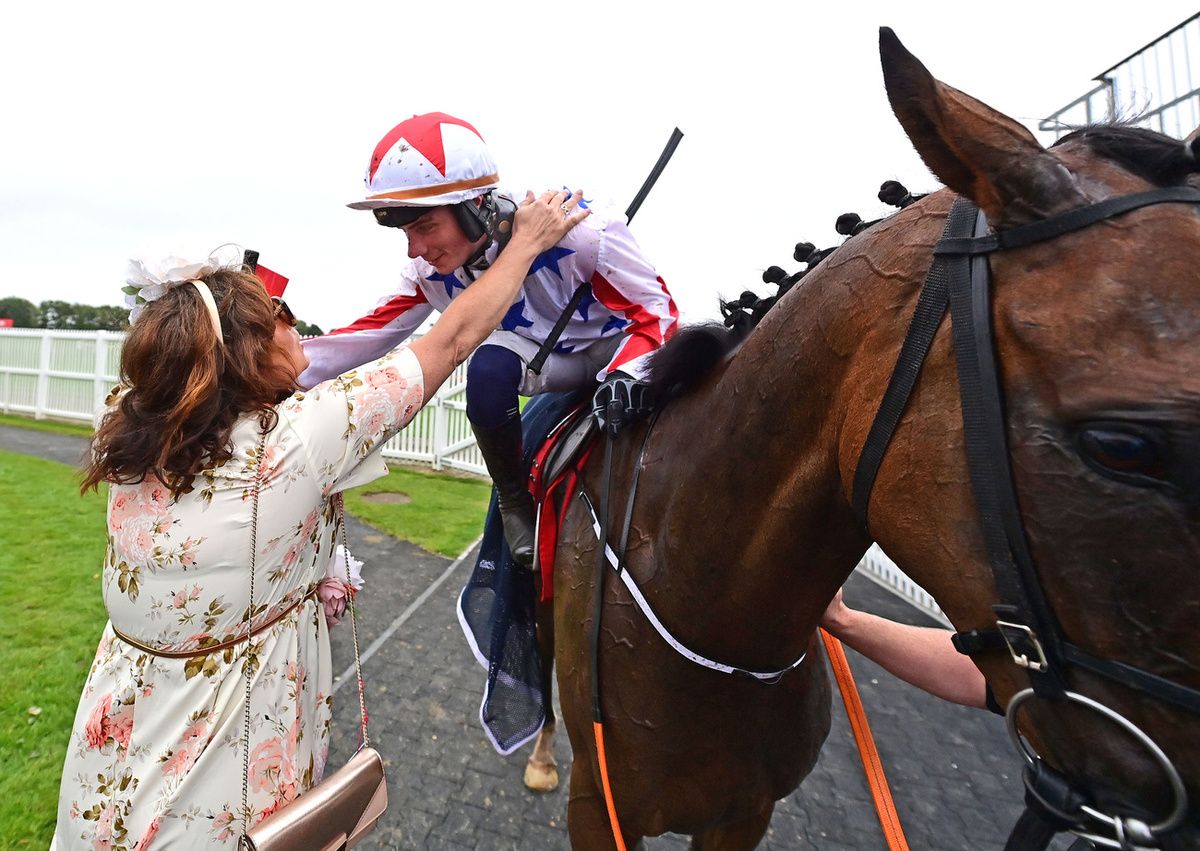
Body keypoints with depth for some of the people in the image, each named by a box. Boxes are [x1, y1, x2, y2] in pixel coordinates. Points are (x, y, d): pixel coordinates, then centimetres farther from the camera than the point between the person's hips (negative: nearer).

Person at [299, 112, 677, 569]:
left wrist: (628, 371, -46)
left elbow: (655, 307, -26)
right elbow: (373, 332, -10)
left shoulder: (580, 231, -32)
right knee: (489, 365, -30)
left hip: (623, 347, -2)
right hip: (555, 362, 2)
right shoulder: (431, 268, -15)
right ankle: (514, 501, -7)